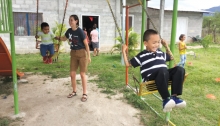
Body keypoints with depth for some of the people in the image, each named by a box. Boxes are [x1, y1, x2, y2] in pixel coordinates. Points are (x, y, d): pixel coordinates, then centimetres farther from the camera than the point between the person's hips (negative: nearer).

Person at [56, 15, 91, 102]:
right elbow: (64, 39, 22)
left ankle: (84, 94, 12)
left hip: (82, 53, -6)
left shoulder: (80, 31, -15)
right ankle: (74, 91, 27)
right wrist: (58, 38, 3)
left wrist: (88, 56, -10)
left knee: (82, 74, 0)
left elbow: (86, 44, -10)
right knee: (72, 74, 8)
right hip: (73, 53, 6)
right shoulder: (69, 31, 3)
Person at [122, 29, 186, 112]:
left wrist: (166, 46, 34)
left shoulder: (160, 53, 24)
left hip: (164, 75, 7)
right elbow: (128, 64, 7)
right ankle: (166, 99, -32)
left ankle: (174, 96, -23)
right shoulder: (142, 56, 7)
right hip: (150, 78, -6)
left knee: (179, 69, -19)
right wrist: (124, 52, 4)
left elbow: (171, 58, 43)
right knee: (163, 71, -40)